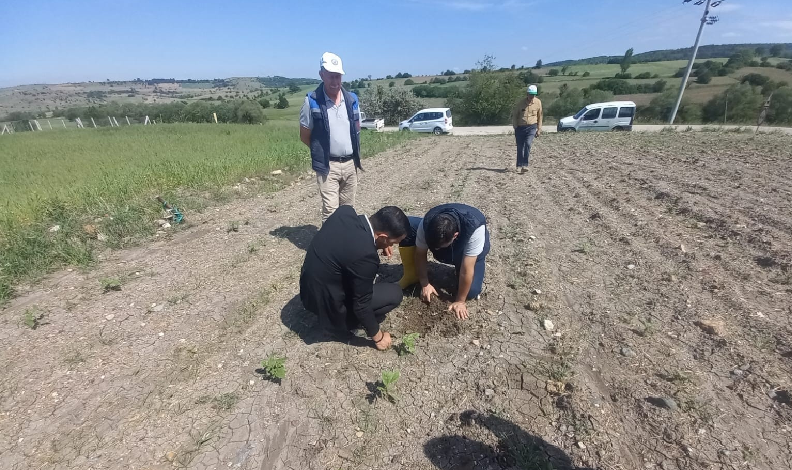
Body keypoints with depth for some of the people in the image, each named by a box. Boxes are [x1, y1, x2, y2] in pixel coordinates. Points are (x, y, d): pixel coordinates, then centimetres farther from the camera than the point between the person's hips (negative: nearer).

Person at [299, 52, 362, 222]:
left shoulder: (352, 99, 5)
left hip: (350, 164, 5)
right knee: (330, 211, -7)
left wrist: (354, 151, 10)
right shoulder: (312, 101, -8)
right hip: (328, 166, -4)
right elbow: (304, 136, 0)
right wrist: (321, 151, 2)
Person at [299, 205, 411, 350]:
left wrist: (379, 243, 4)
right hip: (327, 301, -7)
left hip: (309, 287, 8)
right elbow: (362, 303, -19)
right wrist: (377, 336, -2)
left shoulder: (345, 211, -11)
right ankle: (342, 323, 9)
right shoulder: (364, 254, -32)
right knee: (394, 293, -4)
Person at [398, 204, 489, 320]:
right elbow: (420, 254, -17)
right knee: (407, 226, -24)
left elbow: (466, 270, -36)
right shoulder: (427, 223, -33)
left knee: (471, 291, -23)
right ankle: (412, 275, -5)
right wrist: (425, 284, -17)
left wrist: (460, 301, -27)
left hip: (468, 250, -1)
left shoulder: (475, 229, -43)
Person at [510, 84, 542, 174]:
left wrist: (539, 129, 10)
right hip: (520, 127, 0)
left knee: (528, 144, -19)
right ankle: (519, 166, 14)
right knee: (520, 147, 2)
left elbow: (539, 116, 12)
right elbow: (514, 115, 3)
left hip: (532, 127, 0)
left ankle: (525, 165, -14)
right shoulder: (520, 102, -6)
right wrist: (515, 128, -1)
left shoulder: (538, 102, 1)